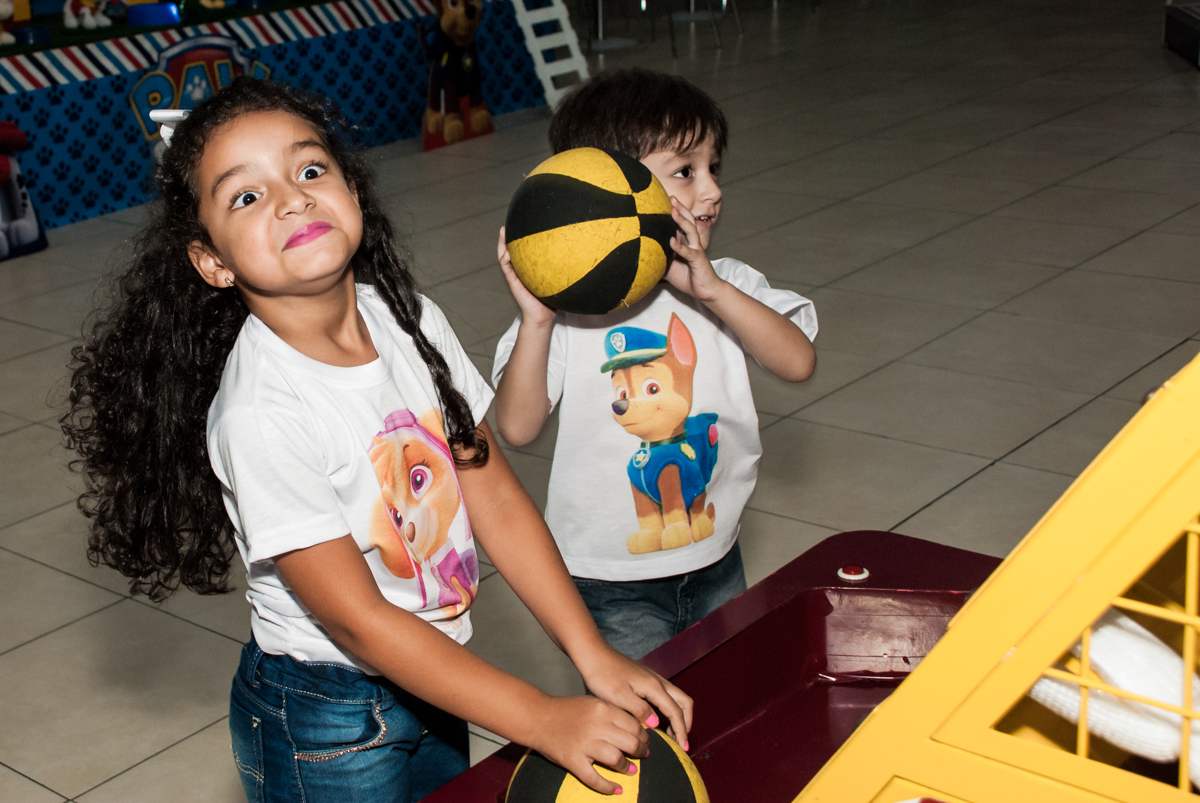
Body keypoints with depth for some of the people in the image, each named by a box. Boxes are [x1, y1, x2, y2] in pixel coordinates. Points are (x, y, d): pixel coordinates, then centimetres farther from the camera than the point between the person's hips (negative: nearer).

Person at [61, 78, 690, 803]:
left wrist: (595, 656, -11)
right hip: (326, 728, -6)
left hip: (433, 679, 6)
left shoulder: (410, 320, -8)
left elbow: (494, 495, -5)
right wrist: (543, 721, -25)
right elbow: (356, 620, -24)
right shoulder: (260, 416, -28)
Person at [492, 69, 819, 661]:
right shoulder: (570, 303, -15)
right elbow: (516, 427, -19)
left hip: (716, 562, 5)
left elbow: (798, 362, -17)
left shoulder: (725, 285, -2)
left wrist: (710, 289, -27)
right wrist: (535, 320, -31)